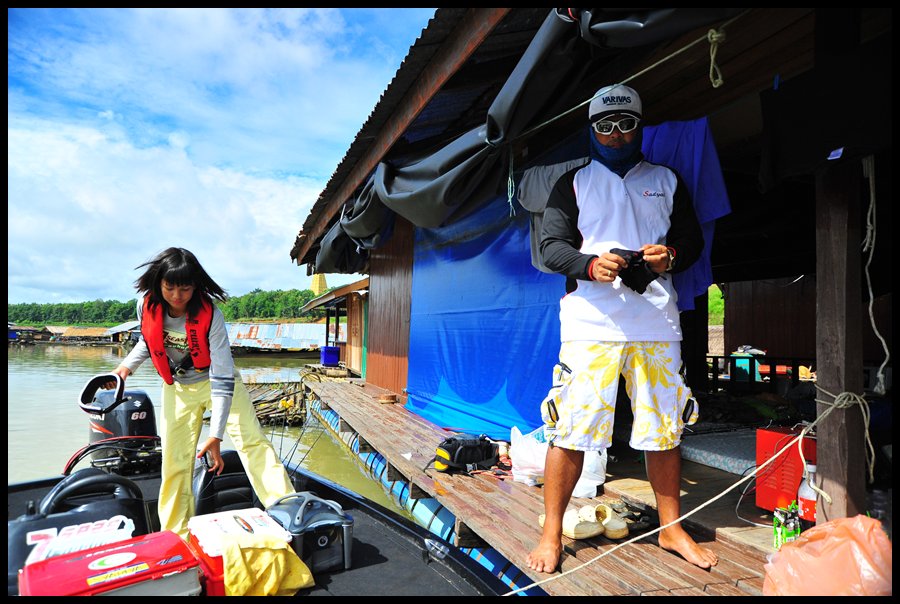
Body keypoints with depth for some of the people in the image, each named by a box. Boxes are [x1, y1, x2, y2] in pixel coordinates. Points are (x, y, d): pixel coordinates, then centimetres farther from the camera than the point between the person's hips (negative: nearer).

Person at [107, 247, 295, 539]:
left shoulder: (210, 314, -28)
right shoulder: (147, 306, -15)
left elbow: (223, 377, -30)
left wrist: (216, 435, -34)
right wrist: (127, 365, -9)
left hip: (217, 380, -3)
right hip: (178, 388, 4)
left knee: (253, 441, -17)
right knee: (174, 462, 4)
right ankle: (175, 537, 20)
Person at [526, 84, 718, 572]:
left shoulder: (666, 180, 19)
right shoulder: (574, 183, 11)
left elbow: (693, 239, 17)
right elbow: (551, 245, 2)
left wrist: (671, 256, -6)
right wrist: (591, 265, -18)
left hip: (657, 325, 3)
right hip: (590, 324, -2)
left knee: (665, 429, 9)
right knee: (570, 429, -4)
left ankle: (671, 528, 29)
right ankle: (551, 533, 11)